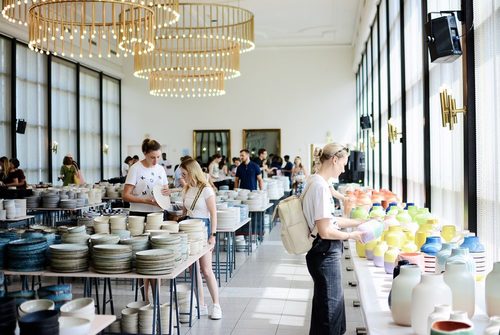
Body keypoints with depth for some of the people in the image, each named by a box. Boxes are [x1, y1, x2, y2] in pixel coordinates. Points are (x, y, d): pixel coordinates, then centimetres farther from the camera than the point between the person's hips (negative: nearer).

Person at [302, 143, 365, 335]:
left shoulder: (316, 182, 9)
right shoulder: (320, 186, -22)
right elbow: (325, 231, -24)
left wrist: (360, 222, 15)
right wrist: (351, 235, -9)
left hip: (323, 252, 10)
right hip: (325, 253, -10)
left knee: (324, 302, 22)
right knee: (330, 304, 4)